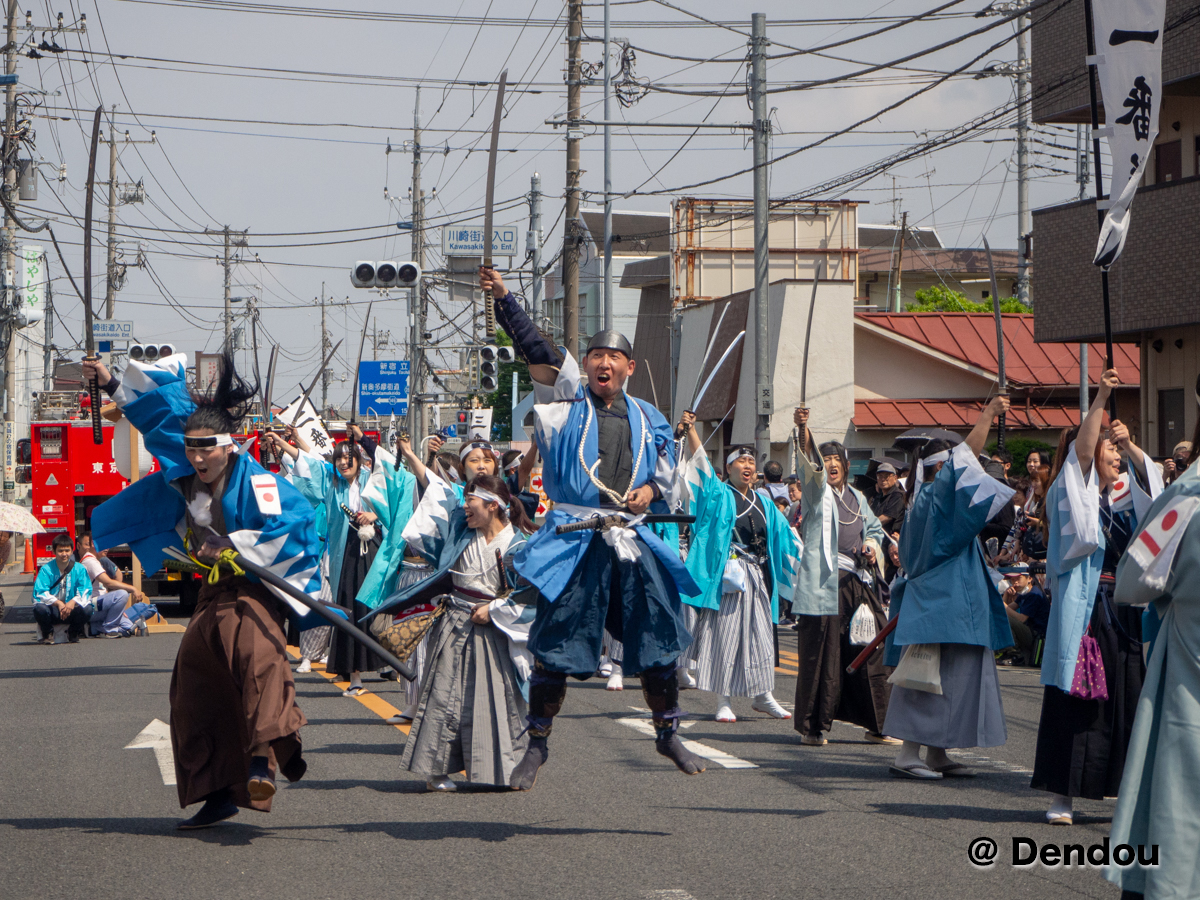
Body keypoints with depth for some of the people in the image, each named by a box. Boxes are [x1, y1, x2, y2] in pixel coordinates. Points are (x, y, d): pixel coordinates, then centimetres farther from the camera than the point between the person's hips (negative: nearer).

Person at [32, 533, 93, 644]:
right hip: (52, 610, -1)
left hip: (72, 611, 1)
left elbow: (85, 592, -7)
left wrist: (73, 602, -28)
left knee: (87, 609, -30)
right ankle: (47, 634, 0)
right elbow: (40, 592, -13)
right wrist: (58, 603, -28)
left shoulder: (80, 569, 1)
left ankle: (73, 634, 3)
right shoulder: (46, 570, -3)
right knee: (39, 609, -35)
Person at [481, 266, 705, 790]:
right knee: (554, 648, -3)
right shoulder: (566, 402, 5)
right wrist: (503, 301, -15)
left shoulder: (647, 420, 15)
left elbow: (670, 476, 23)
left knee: (658, 643, 4)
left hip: (634, 543, 3)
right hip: (574, 543, -3)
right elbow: (538, 353, -6)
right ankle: (537, 746, 8)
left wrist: (651, 490, 0)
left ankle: (668, 735, 21)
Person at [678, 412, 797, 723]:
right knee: (724, 633, -5)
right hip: (727, 576, -5)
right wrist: (690, 431, -18)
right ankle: (723, 701, -2)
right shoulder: (719, 495, 4)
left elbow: (785, 537, 23)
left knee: (760, 636, 6)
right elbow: (701, 462, -7)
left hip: (757, 577, 5)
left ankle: (762, 696, 17)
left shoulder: (764, 504, 17)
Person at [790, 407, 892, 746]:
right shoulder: (817, 491, 3)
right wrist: (803, 431, -34)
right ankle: (813, 727, 1)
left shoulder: (856, 497, 20)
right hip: (825, 582, -5)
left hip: (861, 582, 5)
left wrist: (873, 544, 8)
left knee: (871, 652, 4)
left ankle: (876, 725, 14)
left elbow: (874, 527, 32)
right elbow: (809, 464, -15)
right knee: (822, 653, -7)